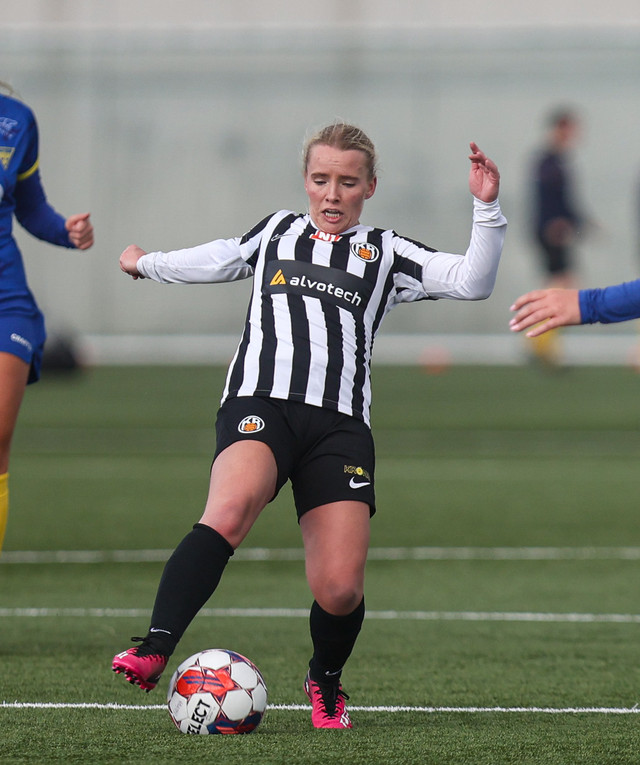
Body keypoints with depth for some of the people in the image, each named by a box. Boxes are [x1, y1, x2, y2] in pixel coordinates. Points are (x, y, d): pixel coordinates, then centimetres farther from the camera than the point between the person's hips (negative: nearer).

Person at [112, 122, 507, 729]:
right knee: (231, 508, -34)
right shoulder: (276, 232, 23)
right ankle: (154, 652, -40)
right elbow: (215, 260, 43)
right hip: (260, 403, -1)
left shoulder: (385, 253, 19)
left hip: (340, 423, 1)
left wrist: (486, 209, -2)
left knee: (340, 589, -10)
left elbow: (472, 282, 9)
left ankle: (325, 682, 23)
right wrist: (147, 264, 56)